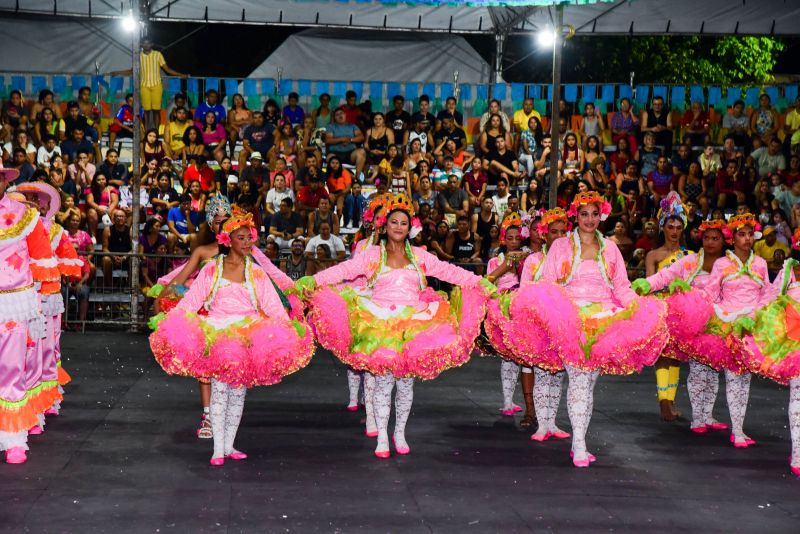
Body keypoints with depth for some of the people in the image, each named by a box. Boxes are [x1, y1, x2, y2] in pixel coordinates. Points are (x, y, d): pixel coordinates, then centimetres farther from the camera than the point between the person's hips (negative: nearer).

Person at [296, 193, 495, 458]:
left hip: (413, 325, 2)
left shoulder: (419, 256, 10)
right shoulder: (372, 254, 3)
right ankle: (382, 437, 5)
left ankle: (400, 433, 20)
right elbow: (343, 270, -7)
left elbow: (450, 272, 10)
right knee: (383, 381, -4)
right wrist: (313, 281, -20)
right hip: (381, 325, -2)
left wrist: (482, 282, 5)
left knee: (406, 382, 5)